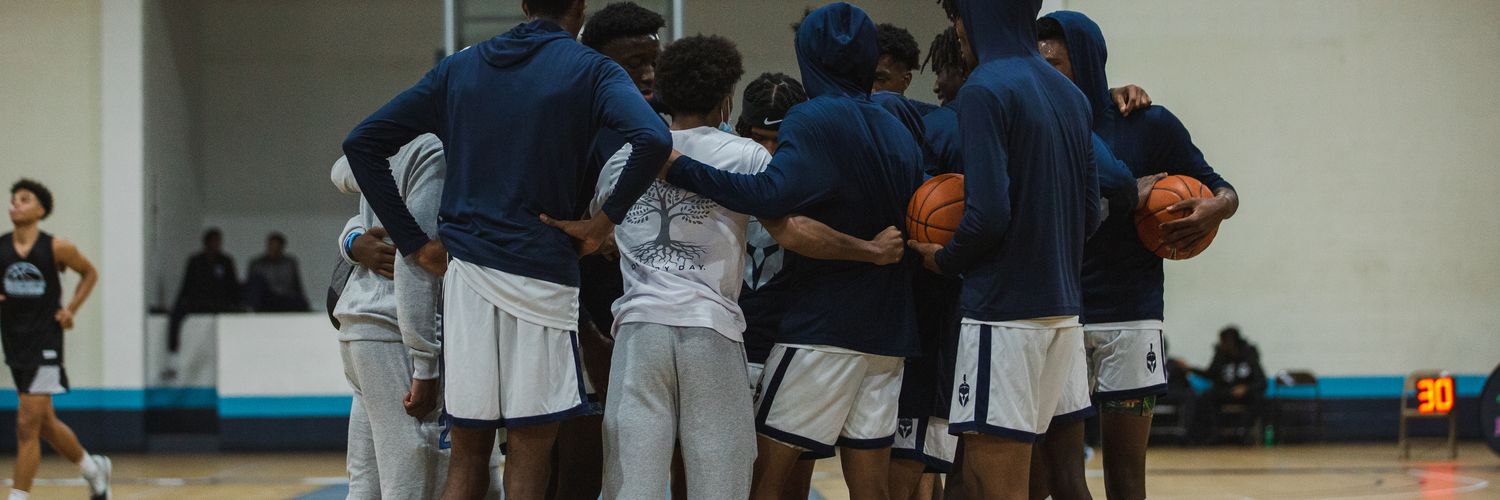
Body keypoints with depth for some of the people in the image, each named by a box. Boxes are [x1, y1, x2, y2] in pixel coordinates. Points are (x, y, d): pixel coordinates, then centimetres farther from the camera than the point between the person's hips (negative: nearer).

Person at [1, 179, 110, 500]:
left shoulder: (56, 249, -8)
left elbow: (90, 273, 9)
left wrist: (71, 309, -2)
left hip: (45, 344, -5)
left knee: (27, 425, -10)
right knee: (44, 422, 17)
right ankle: (93, 468, 39)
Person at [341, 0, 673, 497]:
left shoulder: (458, 67, 14)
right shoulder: (590, 70, 1)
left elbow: (361, 143, 11)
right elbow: (653, 139, -19)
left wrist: (414, 242, 8)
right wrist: (607, 219, -7)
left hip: (463, 270, 4)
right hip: (540, 270, -4)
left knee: (467, 456, 9)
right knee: (529, 456, 1)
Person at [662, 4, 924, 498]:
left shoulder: (811, 120, -9)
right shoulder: (898, 133, 13)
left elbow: (770, 196, -25)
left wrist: (682, 169, -21)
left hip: (822, 327, -7)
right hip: (887, 335, 7)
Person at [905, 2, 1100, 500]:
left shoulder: (986, 89, -12)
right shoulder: (1069, 95, 14)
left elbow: (989, 212, -19)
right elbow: (1090, 211, 17)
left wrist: (945, 259, -2)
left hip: (1004, 311, -8)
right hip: (1063, 308, 8)